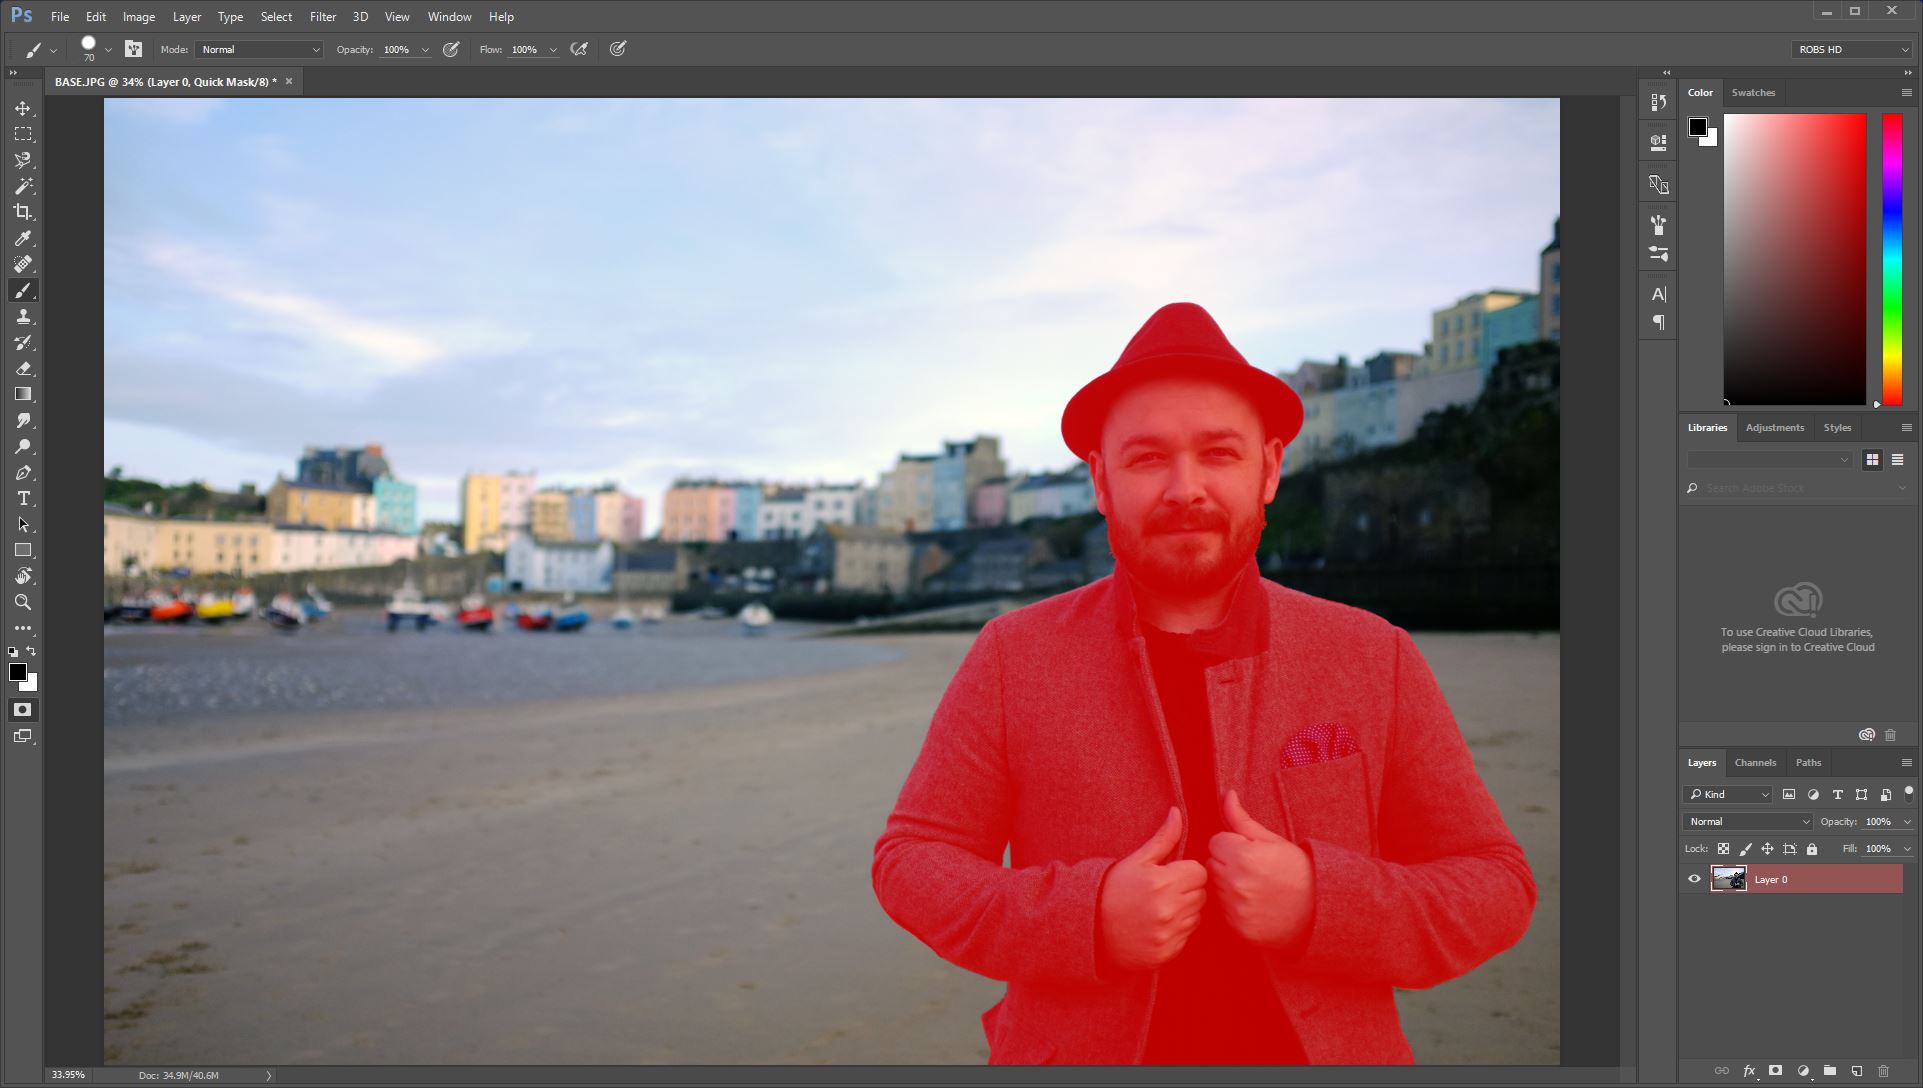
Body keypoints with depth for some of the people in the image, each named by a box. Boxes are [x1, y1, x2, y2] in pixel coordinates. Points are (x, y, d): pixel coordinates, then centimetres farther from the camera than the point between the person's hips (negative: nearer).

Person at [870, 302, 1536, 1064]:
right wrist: (1088, 919, -23)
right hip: (1076, 1051, 0)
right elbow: (912, 860, -7)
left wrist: (1319, 902, -22)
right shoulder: (1013, 656, -9)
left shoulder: (1377, 659, -6)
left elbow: (1493, 890, -3)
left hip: (1328, 1046, 1)